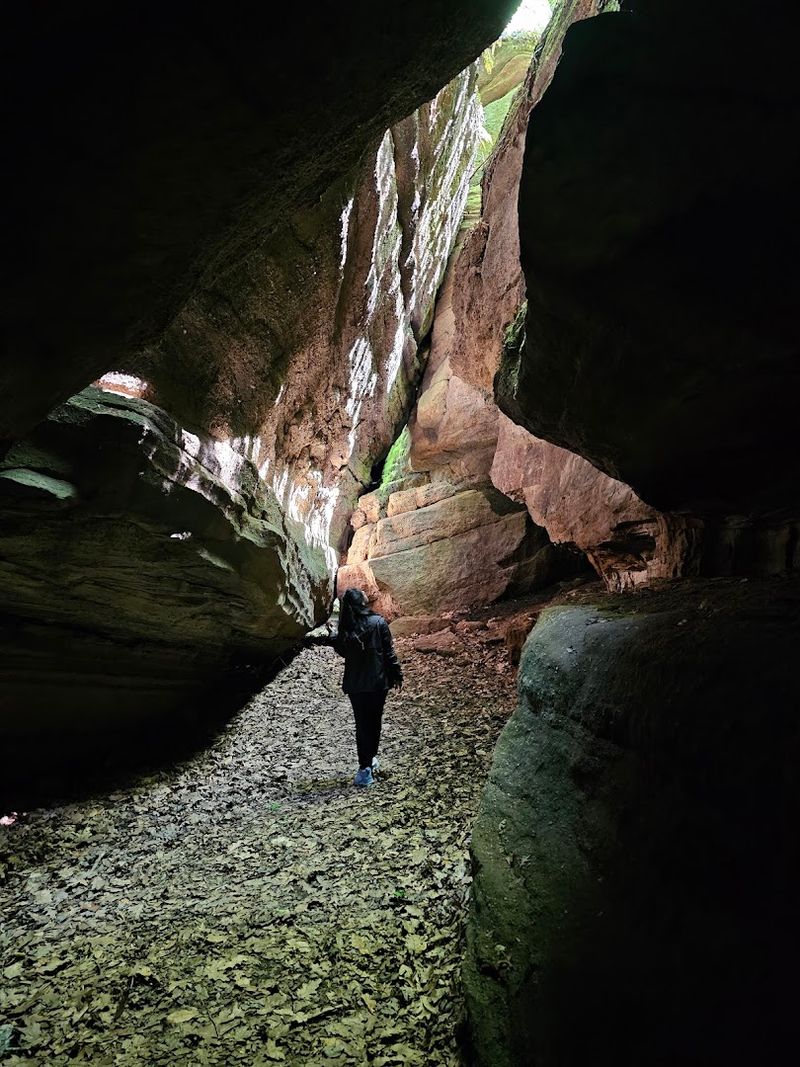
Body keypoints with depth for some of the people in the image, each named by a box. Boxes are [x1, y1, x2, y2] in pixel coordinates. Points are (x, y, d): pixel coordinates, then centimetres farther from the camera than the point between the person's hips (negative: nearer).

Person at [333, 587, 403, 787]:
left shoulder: (346, 628, -8)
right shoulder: (378, 622, -11)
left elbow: (342, 651, 5)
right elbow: (389, 651, -7)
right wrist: (397, 674, 2)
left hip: (355, 683, 0)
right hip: (378, 681, 0)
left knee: (362, 724, 7)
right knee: (375, 721, 16)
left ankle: (365, 768, 6)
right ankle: (371, 760, 29)